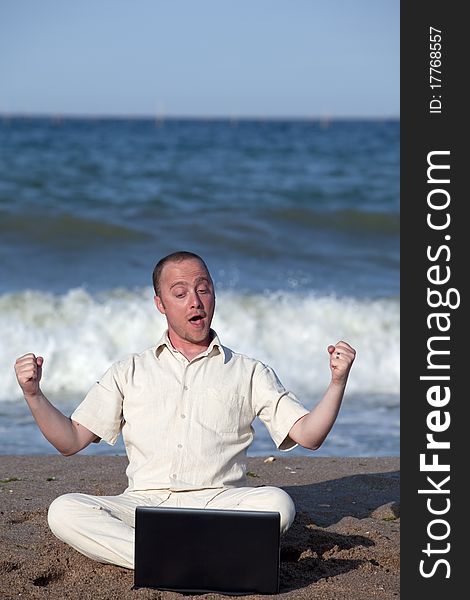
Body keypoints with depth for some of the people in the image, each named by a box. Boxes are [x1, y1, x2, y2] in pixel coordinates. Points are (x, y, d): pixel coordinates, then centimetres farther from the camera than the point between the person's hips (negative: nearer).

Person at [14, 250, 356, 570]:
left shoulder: (249, 373, 16)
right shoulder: (129, 372, 19)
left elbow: (308, 435, 7)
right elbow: (71, 441, 14)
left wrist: (338, 382, -9)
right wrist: (33, 395, -2)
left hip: (218, 503, -1)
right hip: (144, 504, 1)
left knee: (277, 503, -32)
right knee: (64, 511, -29)